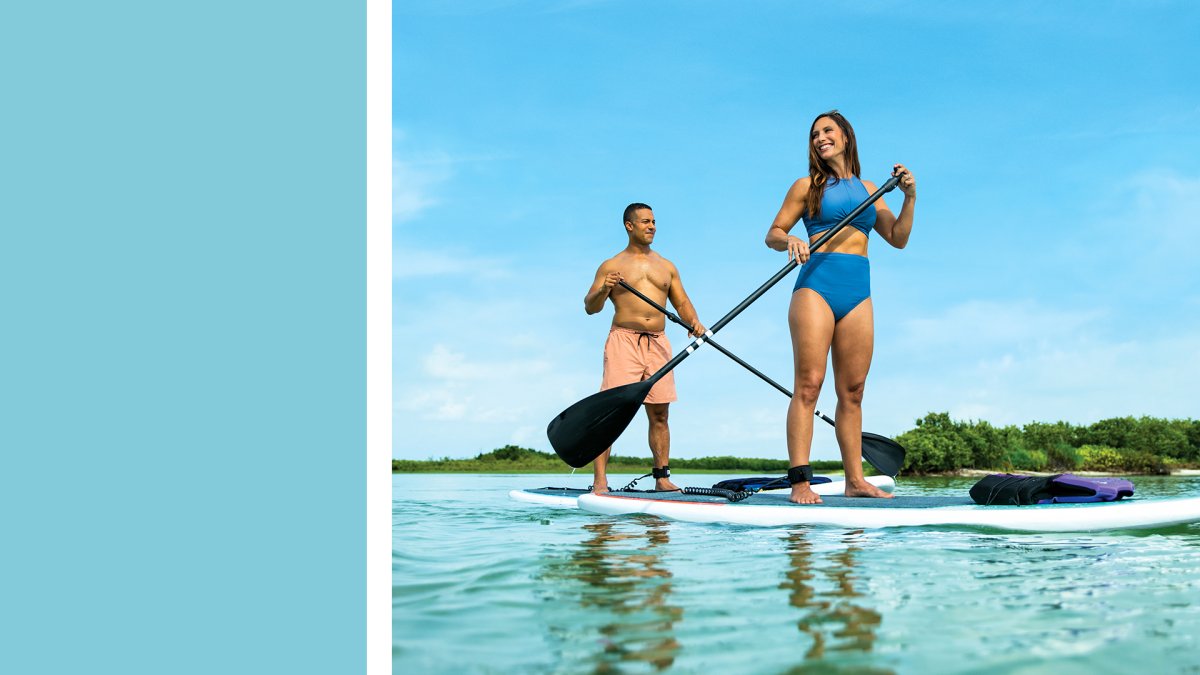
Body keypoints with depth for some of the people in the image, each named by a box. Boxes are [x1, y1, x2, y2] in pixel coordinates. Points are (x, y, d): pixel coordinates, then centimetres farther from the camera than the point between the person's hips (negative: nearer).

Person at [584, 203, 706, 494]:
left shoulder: (667, 267, 20)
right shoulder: (611, 266, 8)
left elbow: (682, 303, 17)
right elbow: (590, 307, 2)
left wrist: (694, 322, -4)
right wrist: (604, 290, -19)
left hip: (658, 344, 4)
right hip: (623, 340, -4)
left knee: (659, 415, 5)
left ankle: (662, 478, 11)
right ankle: (599, 481, -13)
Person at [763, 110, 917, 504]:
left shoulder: (868, 190, 20)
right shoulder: (808, 186, 10)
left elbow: (898, 239, 17)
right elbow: (773, 234, 7)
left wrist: (910, 197, 5)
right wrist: (790, 241, -15)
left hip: (858, 294, 4)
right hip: (816, 285, -4)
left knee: (852, 390, 4)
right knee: (809, 384, -11)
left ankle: (855, 480, 8)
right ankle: (800, 481, -13)